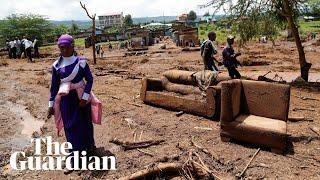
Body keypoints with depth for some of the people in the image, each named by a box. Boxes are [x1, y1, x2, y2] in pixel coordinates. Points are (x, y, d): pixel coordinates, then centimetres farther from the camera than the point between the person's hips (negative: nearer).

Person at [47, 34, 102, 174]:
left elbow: (90, 79, -7)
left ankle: (89, 147, 38)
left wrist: (85, 97, -16)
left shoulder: (81, 61, -8)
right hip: (66, 99, 2)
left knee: (84, 124, 11)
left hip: (81, 98, -2)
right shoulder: (57, 65, -1)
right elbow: (54, 85, 5)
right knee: (70, 127, 7)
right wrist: (51, 104, 5)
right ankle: (74, 159, 19)